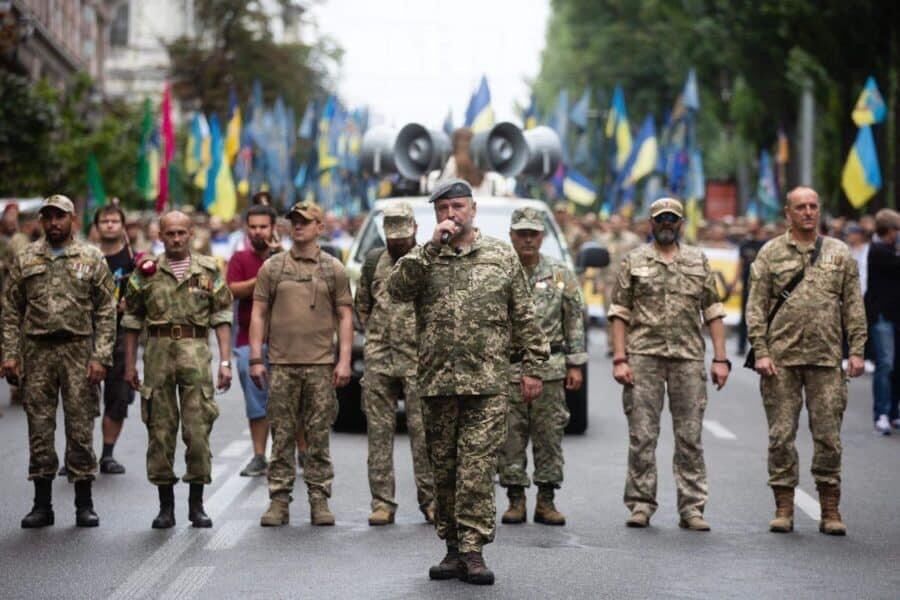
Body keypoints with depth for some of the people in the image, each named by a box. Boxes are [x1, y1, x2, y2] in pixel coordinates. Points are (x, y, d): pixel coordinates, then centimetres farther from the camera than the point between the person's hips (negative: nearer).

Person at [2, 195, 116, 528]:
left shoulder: (92, 259, 4)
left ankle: (84, 504, 8)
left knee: (81, 428, 0)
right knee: (39, 428, 4)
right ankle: (42, 504, 11)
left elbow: (106, 313, 1)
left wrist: (100, 357, -7)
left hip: (78, 350, -2)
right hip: (37, 352, 2)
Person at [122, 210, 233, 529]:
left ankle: (196, 504, 7)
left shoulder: (209, 270, 7)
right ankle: (165, 506, 9)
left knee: (198, 429, -4)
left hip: (196, 351, -1)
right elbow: (132, 319, 11)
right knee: (160, 430, 2)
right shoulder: (146, 272, 8)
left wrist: (225, 362, -2)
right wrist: (129, 364, 7)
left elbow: (222, 317, 6)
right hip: (158, 351, 1)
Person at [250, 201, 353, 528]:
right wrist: (256, 359, -1)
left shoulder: (333, 269, 7)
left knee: (319, 437, 2)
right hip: (281, 365, 1)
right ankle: (279, 500, 6)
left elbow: (345, 316, 5)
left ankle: (319, 501, 8)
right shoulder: (272, 267, 8)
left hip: (321, 365, 0)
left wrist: (344, 360, -4)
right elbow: (258, 314, 7)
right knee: (282, 437, 2)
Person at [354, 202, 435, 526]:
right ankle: (382, 502, 7)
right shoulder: (373, 262, 12)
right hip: (378, 361, 3)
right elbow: (361, 305, 21)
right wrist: (374, 334, 11)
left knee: (423, 432, -3)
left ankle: (430, 499, 5)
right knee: (379, 432, 3)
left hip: (418, 360, -3)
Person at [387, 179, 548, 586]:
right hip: (437, 381, 2)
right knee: (444, 468, 7)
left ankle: (472, 550, -8)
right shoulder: (423, 258, 10)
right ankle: (454, 547, 17)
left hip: (487, 383, -2)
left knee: (477, 467, -10)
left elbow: (524, 317, 9)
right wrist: (432, 247, -13)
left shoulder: (501, 256, 8)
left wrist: (532, 366, 4)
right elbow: (397, 289, -10)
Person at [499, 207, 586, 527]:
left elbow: (575, 321, 9)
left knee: (549, 436, 1)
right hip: (506, 367, -1)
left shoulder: (561, 275, 7)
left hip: (550, 368, 1)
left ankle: (546, 501, 8)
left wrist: (575, 364, 3)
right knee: (510, 438, 1)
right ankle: (516, 500, 9)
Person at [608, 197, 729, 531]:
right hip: (643, 357, -1)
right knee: (641, 435, 0)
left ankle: (692, 508, 6)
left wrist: (720, 359, 3)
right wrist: (620, 360, -6)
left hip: (688, 358, 1)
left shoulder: (698, 262, 12)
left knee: (690, 437, 2)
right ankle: (641, 504, 7)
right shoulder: (633, 262, 7)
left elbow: (713, 312, 10)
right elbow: (620, 314, 3)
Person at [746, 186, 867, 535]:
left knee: (828, 435, 1)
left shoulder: (839, 254, 10)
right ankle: (784, 509, 9)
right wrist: (760, 351, -6)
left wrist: (857, 350, 1)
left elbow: (854, 306, 10)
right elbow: (756, 306, 3)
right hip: (781, 360, -1)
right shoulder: (770, 254, 6)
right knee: (781, 435, 2)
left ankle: (830, 512, 8)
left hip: (826, 359, 1)